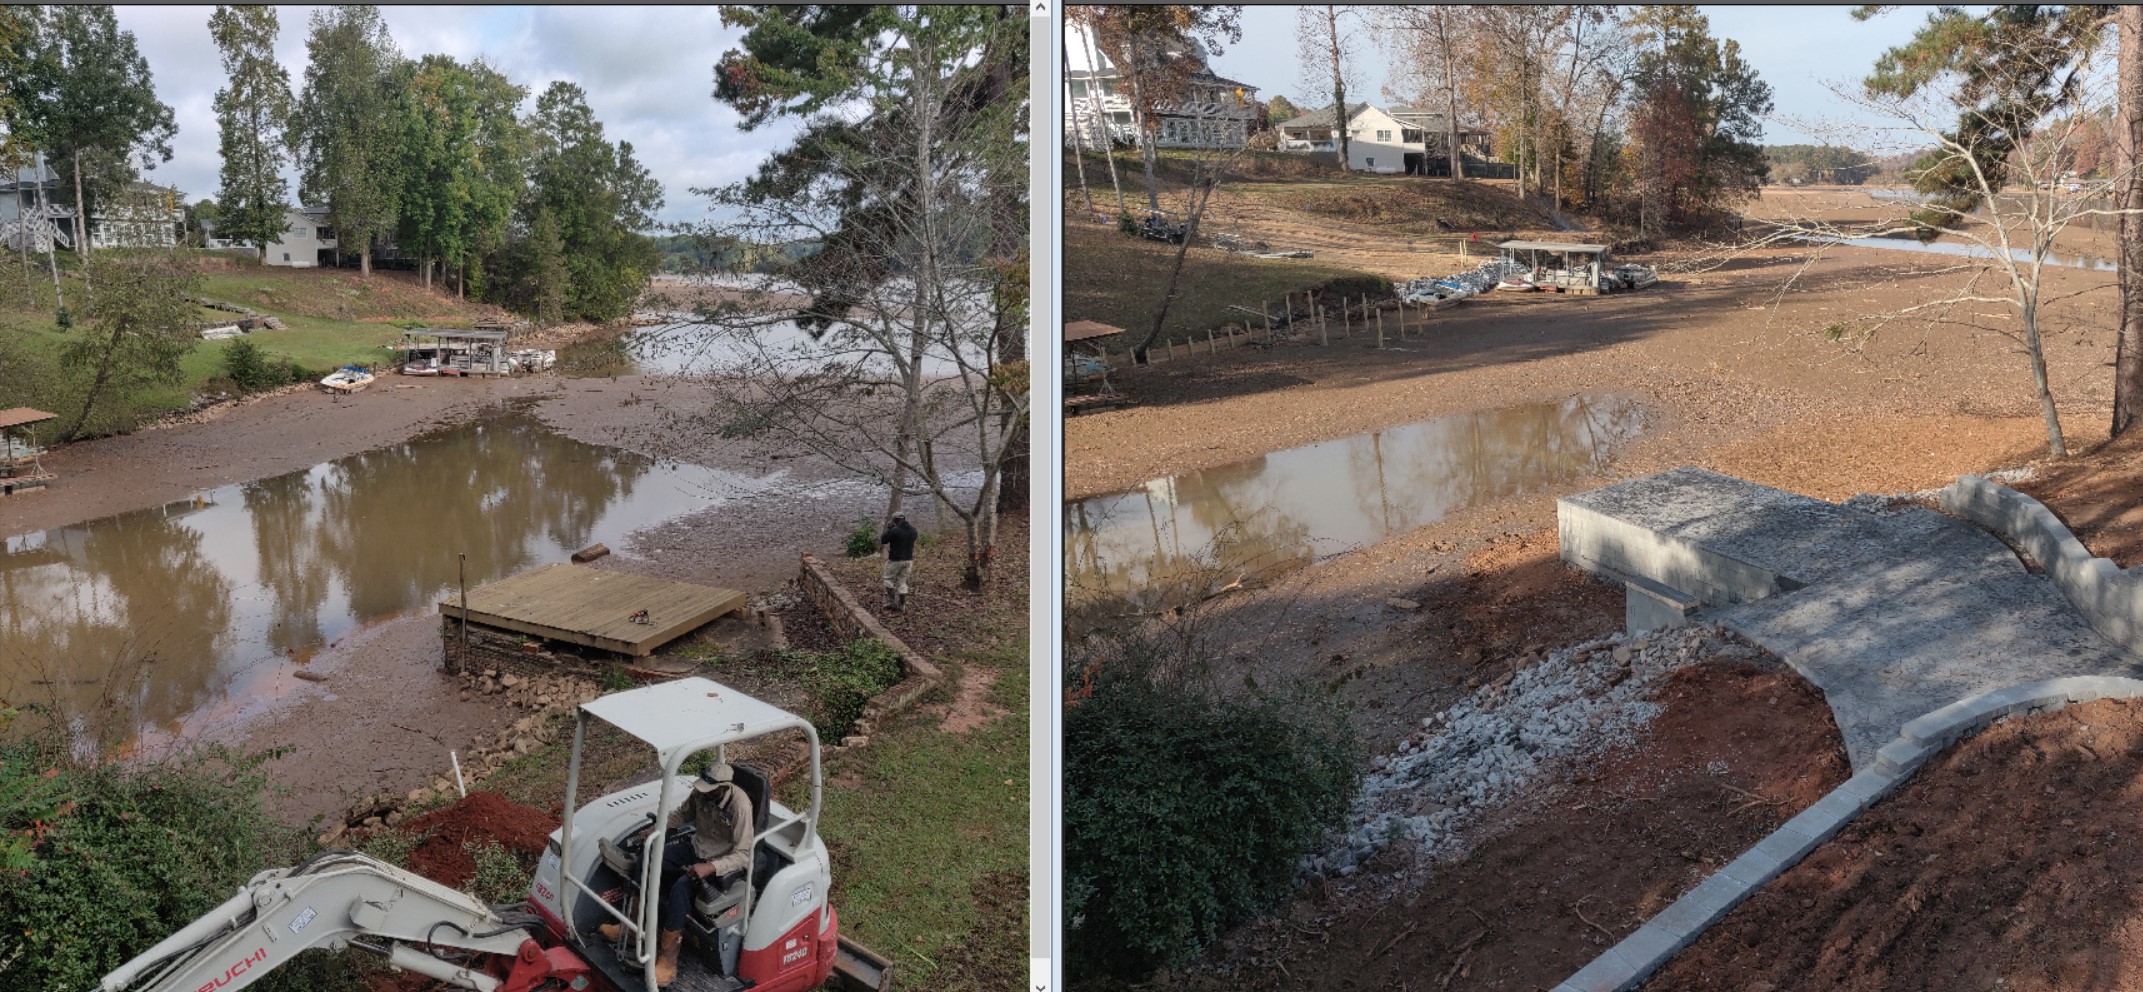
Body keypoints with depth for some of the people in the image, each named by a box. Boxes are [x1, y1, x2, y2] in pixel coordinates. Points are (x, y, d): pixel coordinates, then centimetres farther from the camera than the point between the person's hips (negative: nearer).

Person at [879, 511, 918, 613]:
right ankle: (902, 606, 11)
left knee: (889, 580, 15)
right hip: (908, 560, 6)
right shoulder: (913, 530, 0)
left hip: (895, 560, -5)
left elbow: (883, 541, -8)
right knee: (902, 582, 13)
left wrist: (888, 529, 3)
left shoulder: (894, 531, -19)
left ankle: (891, 602, 13)